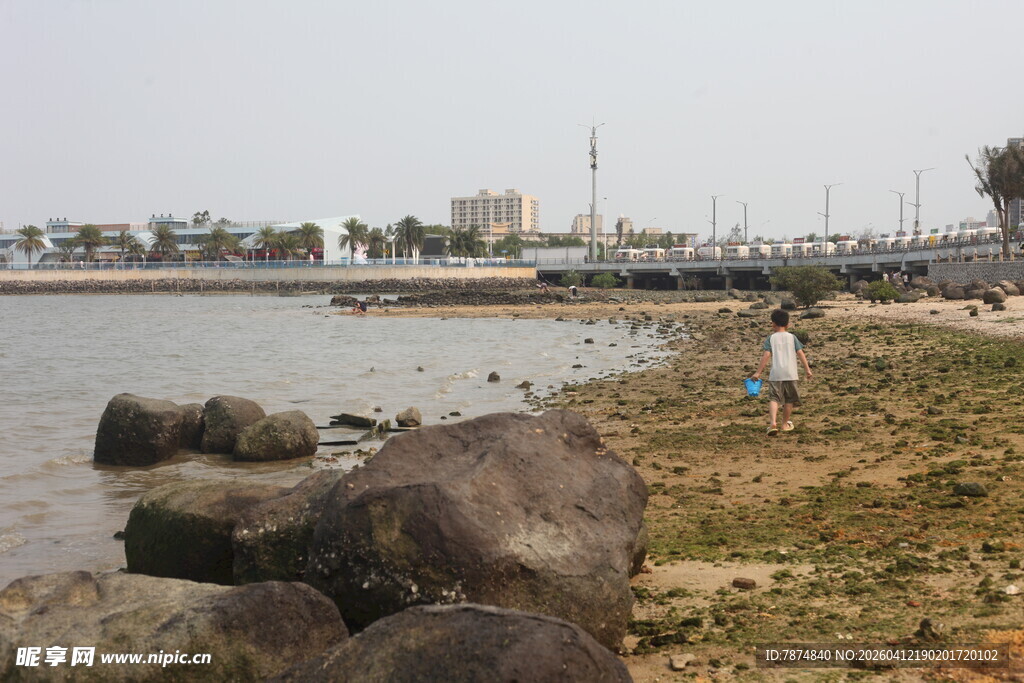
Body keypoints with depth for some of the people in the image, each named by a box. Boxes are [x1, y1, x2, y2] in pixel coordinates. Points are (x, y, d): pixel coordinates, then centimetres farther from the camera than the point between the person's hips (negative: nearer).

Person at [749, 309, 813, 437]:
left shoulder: (771, 338, 3)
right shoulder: (792, 337, 8)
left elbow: (766, 355, -6)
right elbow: (800, 353, 1)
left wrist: (758, 372, -5)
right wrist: (807, 369, 5)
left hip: (776, 373, -1)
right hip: (791, 373, 2)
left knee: (774, 398, -6)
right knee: (790, 399, 17)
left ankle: (773, 422, -27)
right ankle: (785, 424, 25)